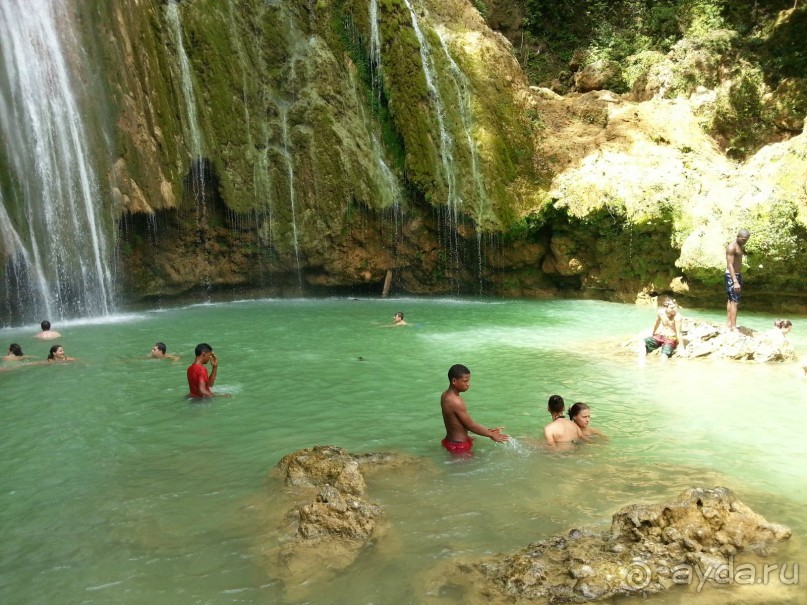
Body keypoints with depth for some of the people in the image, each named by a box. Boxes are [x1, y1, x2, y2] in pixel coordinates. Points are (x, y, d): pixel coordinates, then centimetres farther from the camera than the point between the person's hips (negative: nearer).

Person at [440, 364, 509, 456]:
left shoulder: (446, 395, 2)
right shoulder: (456, 402, -28)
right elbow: (470, 425, -20)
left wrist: (487, 431, 6)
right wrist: (491, 435, -8)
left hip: (450, 441, 9)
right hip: (459, 446, -9)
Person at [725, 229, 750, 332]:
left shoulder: (741, 246, 10)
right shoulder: (732, 247, -18)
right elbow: (730, 265, -24)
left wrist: (739, 279, 20)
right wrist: (735, 282, -29)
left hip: (738, 275, 9)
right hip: (731, 276, -9)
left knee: (731, 300, 14)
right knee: (735, 302, -12)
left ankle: (728, 323, 21)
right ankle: (733, 327, -12)